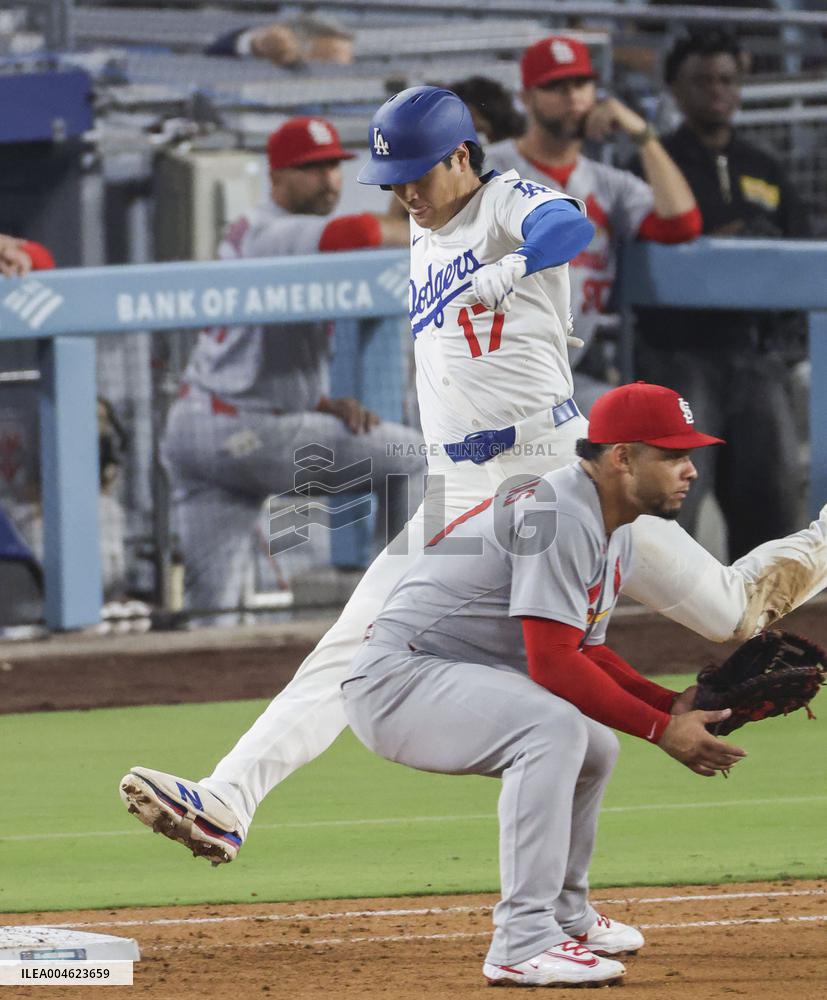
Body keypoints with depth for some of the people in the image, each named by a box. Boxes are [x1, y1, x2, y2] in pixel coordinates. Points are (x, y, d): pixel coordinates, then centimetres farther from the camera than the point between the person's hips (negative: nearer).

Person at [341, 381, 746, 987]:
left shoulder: (616, 536, 13)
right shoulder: (559, 516, -22)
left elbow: (586, 652, 16)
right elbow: (553, 665, -26)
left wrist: (673, 705, 1)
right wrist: (660, 730, -22)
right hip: (396, 681, -11)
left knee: (594, 748, 19)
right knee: (554, 725, -31)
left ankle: (564, 915, 35)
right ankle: (523, 943, -32)